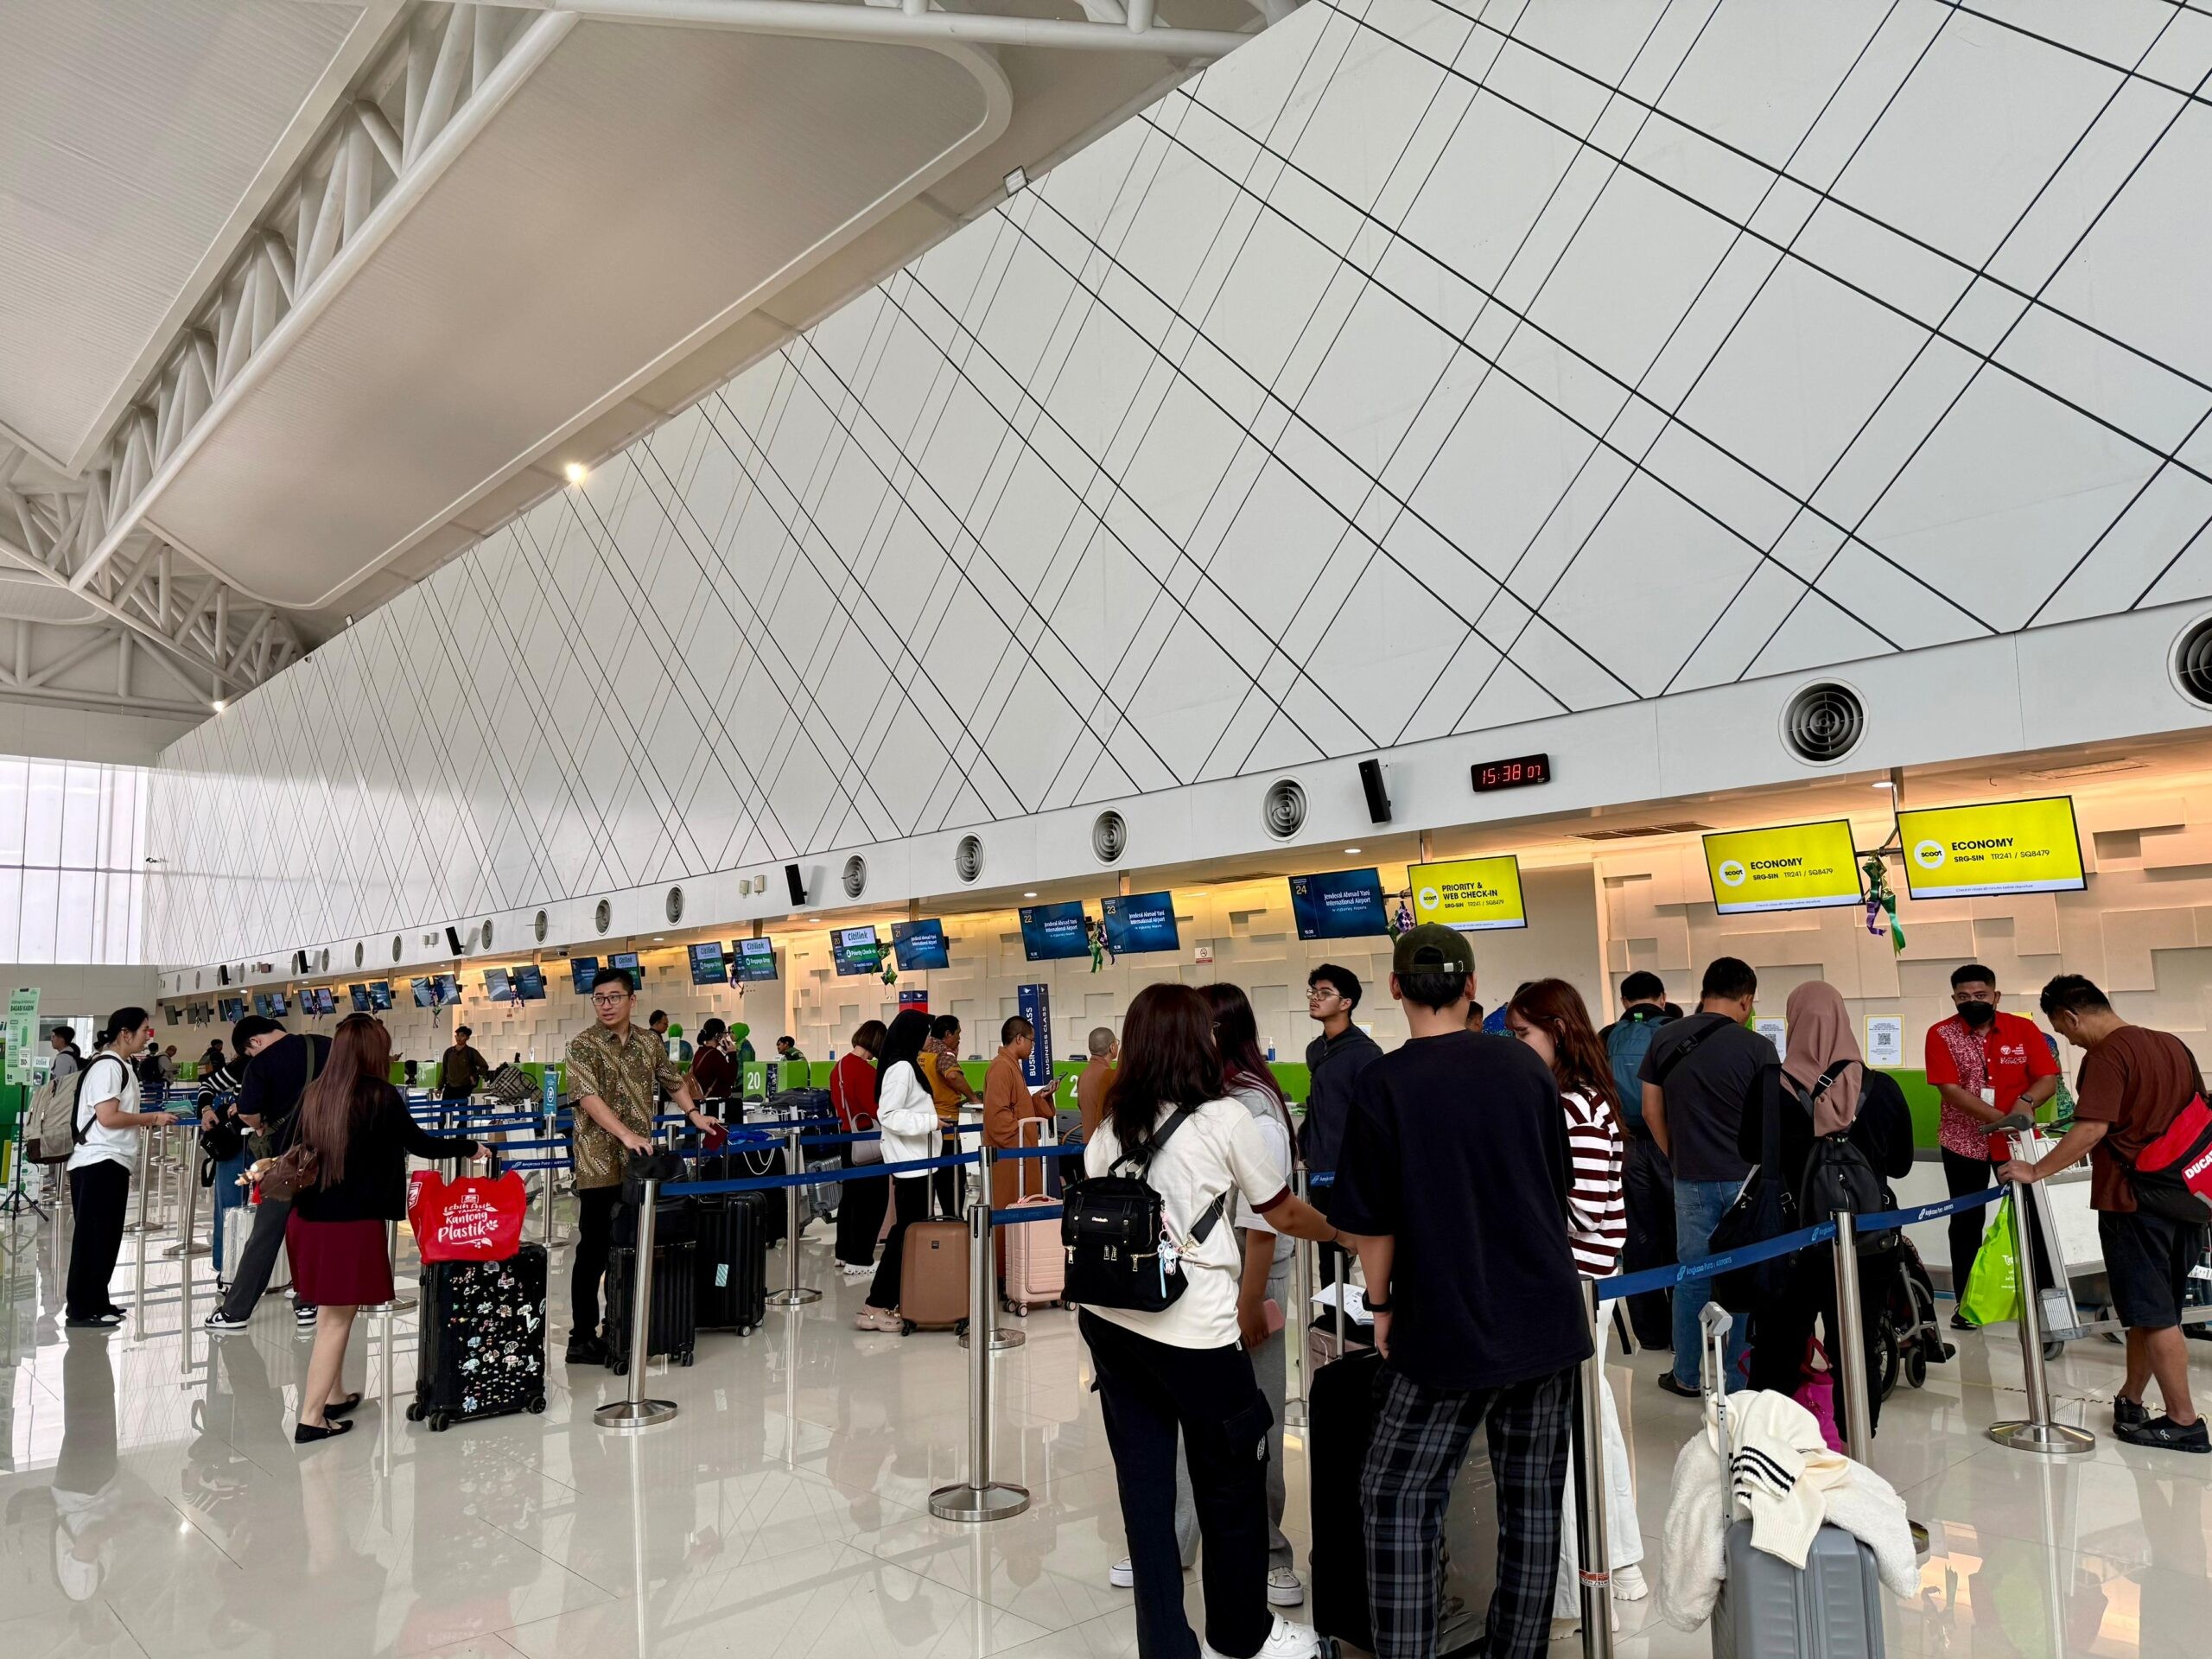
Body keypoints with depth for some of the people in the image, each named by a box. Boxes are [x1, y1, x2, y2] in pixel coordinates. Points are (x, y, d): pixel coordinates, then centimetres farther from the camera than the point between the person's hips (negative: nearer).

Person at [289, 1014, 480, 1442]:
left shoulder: (315, 1093, 4)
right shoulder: (380, 1096, -11)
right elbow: (422, 1144, -2)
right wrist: (470, 1146, 11)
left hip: (309, 1218, 6)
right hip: (352, 1223, -6)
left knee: (329, 1311, 20)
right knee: (337, 1318, 3)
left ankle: (333, 1396, 31)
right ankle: (310, 1419, 5)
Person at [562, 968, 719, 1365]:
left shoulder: (649, 1043, 9)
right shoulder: (582, 1046, -8)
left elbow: (673, 1081, 23)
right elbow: (589, 1097, -21)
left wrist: (694, 1114, 11)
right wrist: (625, 1134, -31)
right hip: (599, 1165, -5)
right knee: (594, 1251, -1)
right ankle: (582, 1337, 8)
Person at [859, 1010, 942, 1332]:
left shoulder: (909, 1066, 14)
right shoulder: (902, 1068, -16)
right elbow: (889, 1114, -22)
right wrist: (931, 1121, -23)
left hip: (916, 1161, 10)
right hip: (910, 1164, -10)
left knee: (907, 1233, 11)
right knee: (906, 1234, -7)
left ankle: (895, 1301, 17)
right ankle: (878, 1306, -3)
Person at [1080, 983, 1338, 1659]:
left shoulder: (1112, 1124, 9)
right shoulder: (1225, 1118, -5)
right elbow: (1284, 1214, 6)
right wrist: (1347, 1230, 22)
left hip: (1108, 1319, 5)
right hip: (1191, 1328, -5)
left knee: (1144, 1483, 12)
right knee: (1232, 1484, 15)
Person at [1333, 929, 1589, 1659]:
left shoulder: (1384, 1083, -12)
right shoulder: (1525, 1065, 1)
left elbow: (1371, 1222, -9)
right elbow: (1559, 1188, 13)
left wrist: (1381, 1304, 8)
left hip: (1450, 1325, -4)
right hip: (1547, 1317, 5)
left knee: (1397, 1497, 6)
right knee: (1533, 1499, 13)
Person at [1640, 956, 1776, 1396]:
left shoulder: (1664, 1039, 0)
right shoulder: (1757, 1048, -10)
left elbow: (1651, 1109, 5)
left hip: (1691, 1178, 3)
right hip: (1747, 1177, -2)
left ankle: (1686, 1376, 21)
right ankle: (1739, 1380, 15)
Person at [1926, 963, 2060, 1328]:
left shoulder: (2023, 1029, -3)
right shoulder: (1941, 1035, -9)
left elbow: (2048, 1078, -6)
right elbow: (1950, 1090, -16)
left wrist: (2025, 1101, -27)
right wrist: (2000, 1118, -27)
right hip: (1964, 1142, -1)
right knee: (1966, 1220, 6)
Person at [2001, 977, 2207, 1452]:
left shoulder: (2106, 1055, -17)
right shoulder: (2173, 1046, 9)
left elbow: (2092, 1128, -26)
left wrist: (2036, 1171, -19)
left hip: (2132, 1201, -8)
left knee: (2153, 1315, 1)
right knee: (2151, 1309, 16)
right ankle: (2131, 1400, 26)